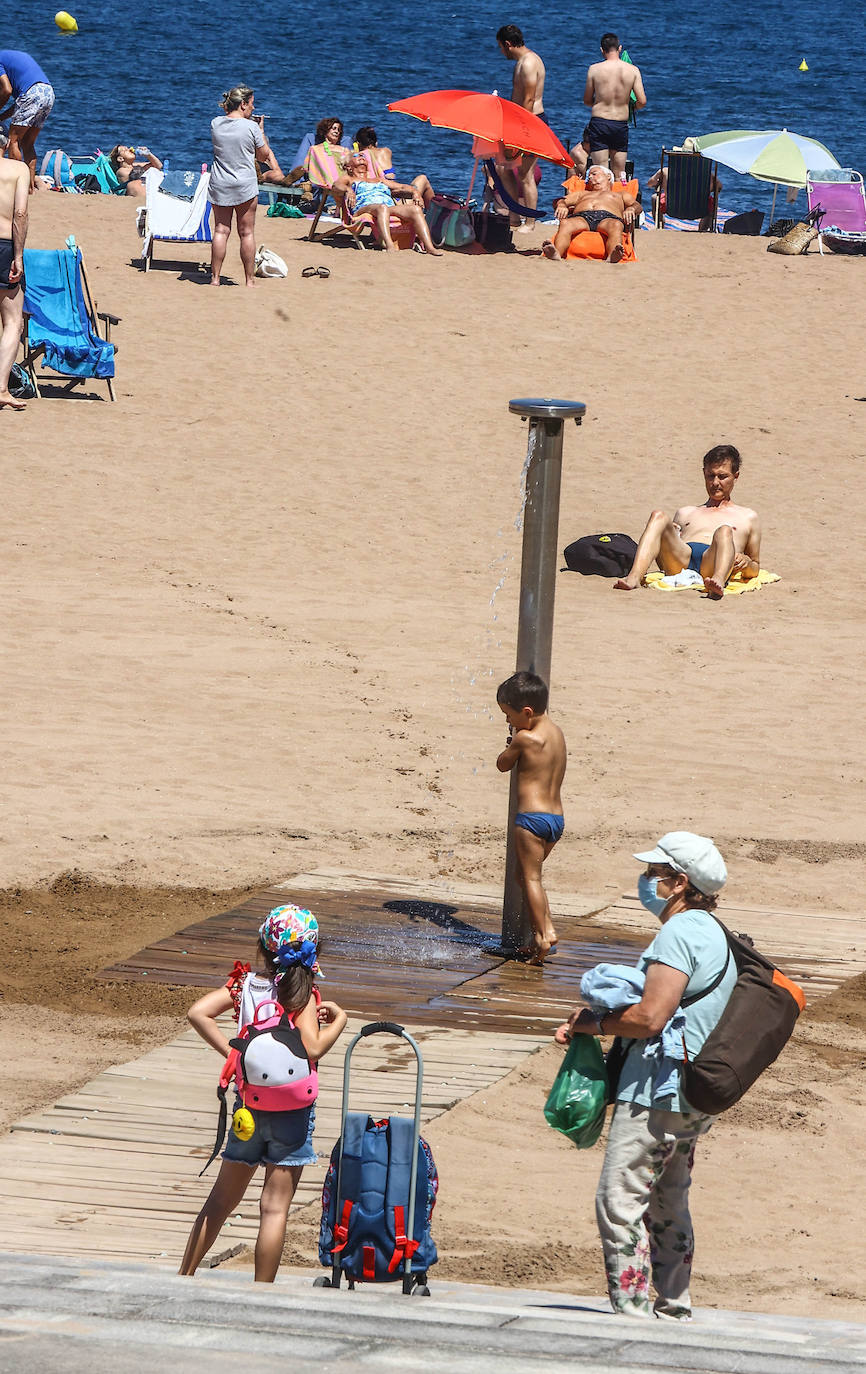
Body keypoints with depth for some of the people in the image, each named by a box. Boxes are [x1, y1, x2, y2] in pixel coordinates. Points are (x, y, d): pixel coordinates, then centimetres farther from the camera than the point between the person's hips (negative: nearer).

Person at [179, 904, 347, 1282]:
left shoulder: (244, 984, -1)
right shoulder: (300, 992, -13)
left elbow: (197, 1013, -12)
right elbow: (312, 1048, -24)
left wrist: (230, 1052, -7)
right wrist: (338, 1020, -7)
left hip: (248, 1105, 4)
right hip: (291, 1113, -4)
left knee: (222, 1198, 17)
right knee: (275, 1207, 1)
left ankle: (183, 1276, 20)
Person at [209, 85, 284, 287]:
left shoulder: (216, 124, 0)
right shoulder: (251, 127, -11)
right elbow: (263, 155, -1)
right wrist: (260, 131, 12)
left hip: (219, 185, 3)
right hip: (244, 185, -3)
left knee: (221, 231, 8)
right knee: (247, 233, 4)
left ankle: (215, 278, 6)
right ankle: (250, 280, 8)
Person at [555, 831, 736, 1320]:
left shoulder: (679, 933, -16)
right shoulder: (712, 932, 16)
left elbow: (650, 1018, -23)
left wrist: (594, 1022, -7)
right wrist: (590, 1024, 14)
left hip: (657, 1092, -10)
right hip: (693, 1097, 10)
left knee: (620, 1203, -8)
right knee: (668, 1206, 18)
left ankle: (630, 1308, -10)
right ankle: (675, 1309, 23)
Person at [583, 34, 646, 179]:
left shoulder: (595, 69, -5)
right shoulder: (632, 70, -2)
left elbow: (587, 100, 4)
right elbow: (642, 102, -4)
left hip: (599, 123, -2)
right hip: (621, 125, 2)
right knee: (619, 173, 11)